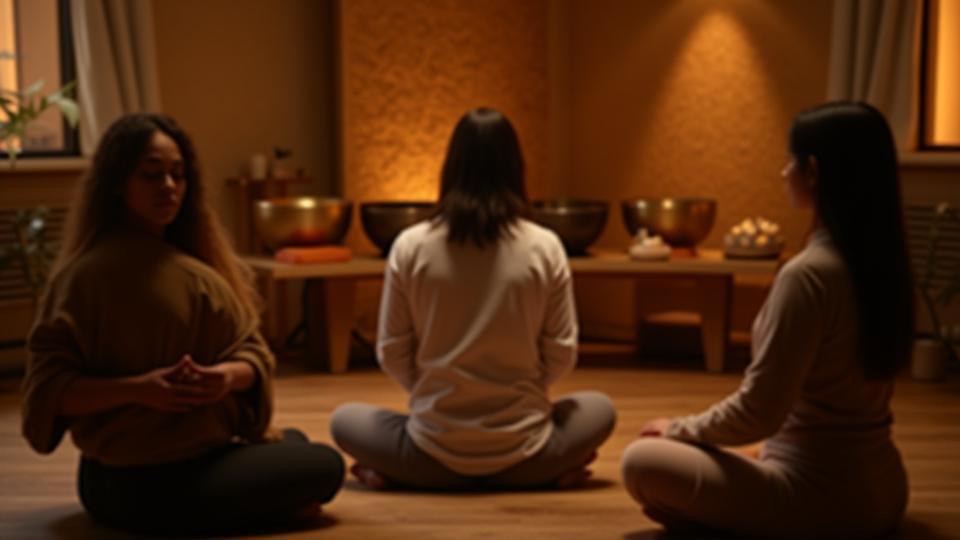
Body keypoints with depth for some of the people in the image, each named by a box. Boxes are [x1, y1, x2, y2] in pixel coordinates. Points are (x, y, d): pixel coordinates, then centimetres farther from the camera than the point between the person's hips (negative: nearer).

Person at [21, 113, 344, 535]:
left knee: (292, 442, 25)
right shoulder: (87, 273, -17)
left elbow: (252, 354, 0)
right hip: (152, 490, -8)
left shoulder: (192, 269, 7)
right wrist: (138, 389, -32)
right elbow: (47, 387, -19)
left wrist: (229, 375, -23)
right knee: (324, 466, 1)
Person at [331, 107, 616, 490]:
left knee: (345, 419, 27)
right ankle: (554, 473, 9)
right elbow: (562, 357, -3)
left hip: (435, 452, 0)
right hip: (520, 453, 0)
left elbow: (392, 357, -2)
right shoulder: (545, 247, -8)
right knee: (599, 409, 29)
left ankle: (393, 475, 5)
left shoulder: (410, 246, -8)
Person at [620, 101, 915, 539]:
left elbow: (758, 412, -22)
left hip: (821, 494, -9)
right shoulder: (881, 261, 3)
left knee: (641, 462, -2)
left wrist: (680, 429, -3)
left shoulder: (809, 273, -23)